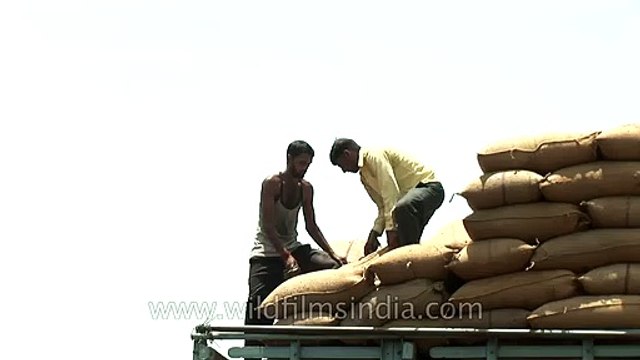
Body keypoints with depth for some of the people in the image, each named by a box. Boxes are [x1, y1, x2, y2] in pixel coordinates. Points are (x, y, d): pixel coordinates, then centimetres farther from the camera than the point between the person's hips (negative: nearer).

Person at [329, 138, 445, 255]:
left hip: (428, 186, -11)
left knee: (403, 208, -39)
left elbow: (390, 192, -25)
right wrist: (373, 235, 1)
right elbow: (383, 207, 13)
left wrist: (392, 228, -27)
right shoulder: (364, 176, 14)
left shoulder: (374, 155, -15)